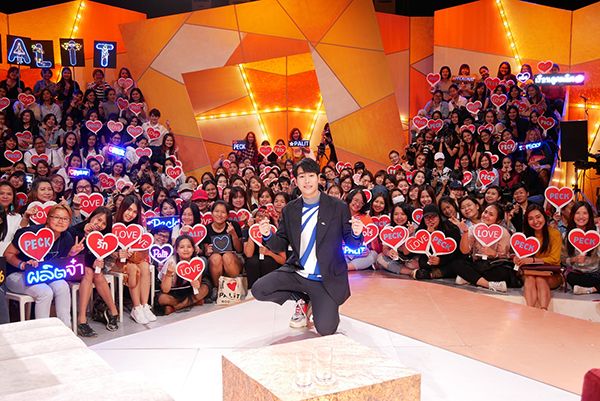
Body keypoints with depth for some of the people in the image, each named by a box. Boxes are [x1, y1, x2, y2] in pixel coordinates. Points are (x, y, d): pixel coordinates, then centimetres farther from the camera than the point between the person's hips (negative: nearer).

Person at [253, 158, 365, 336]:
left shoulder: (338, 207, -7)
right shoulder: (289, 210, 2)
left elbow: (350, 242, -2)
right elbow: (281, 246, 4)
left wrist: (356, 234, -26)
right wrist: (268, 235, -17)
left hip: (327, 278, -3)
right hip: (297, 272, 3)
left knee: (326, 330, -16)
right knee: (259, 290, -16)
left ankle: (320, 304, 22)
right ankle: (303, 300, 12)